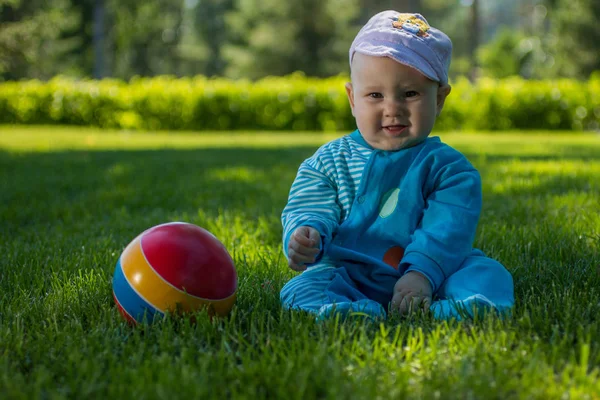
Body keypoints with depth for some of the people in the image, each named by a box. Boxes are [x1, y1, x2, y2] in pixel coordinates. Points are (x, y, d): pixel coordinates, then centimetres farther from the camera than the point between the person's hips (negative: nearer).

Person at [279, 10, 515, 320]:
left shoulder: (447, 167, 5)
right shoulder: (329, 161, 11)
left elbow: (445, 233, -7)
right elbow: (310, 210, 4)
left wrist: (421, 273, -25)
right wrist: (306, 235, -22)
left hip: (431, 275, 0)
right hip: (347, 277, 1)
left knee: (489, 274, -23)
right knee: (301, 289, -26)